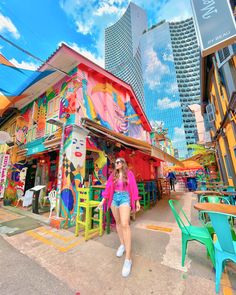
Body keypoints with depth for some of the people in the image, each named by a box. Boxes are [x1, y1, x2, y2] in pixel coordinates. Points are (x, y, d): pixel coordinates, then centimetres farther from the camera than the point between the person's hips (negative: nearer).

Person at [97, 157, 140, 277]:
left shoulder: (129, 173, -3)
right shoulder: (113, 175, 6)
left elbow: (134, 188, 0)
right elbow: (108, 188, 7)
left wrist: (137, 201, 2)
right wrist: (103, 200, 7)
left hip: (124, 198, -4)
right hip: (114, 198, 5)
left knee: (125, 224, -14)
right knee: (118, 222, 15)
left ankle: (128, 258, -6)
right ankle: (122, 244, 36)